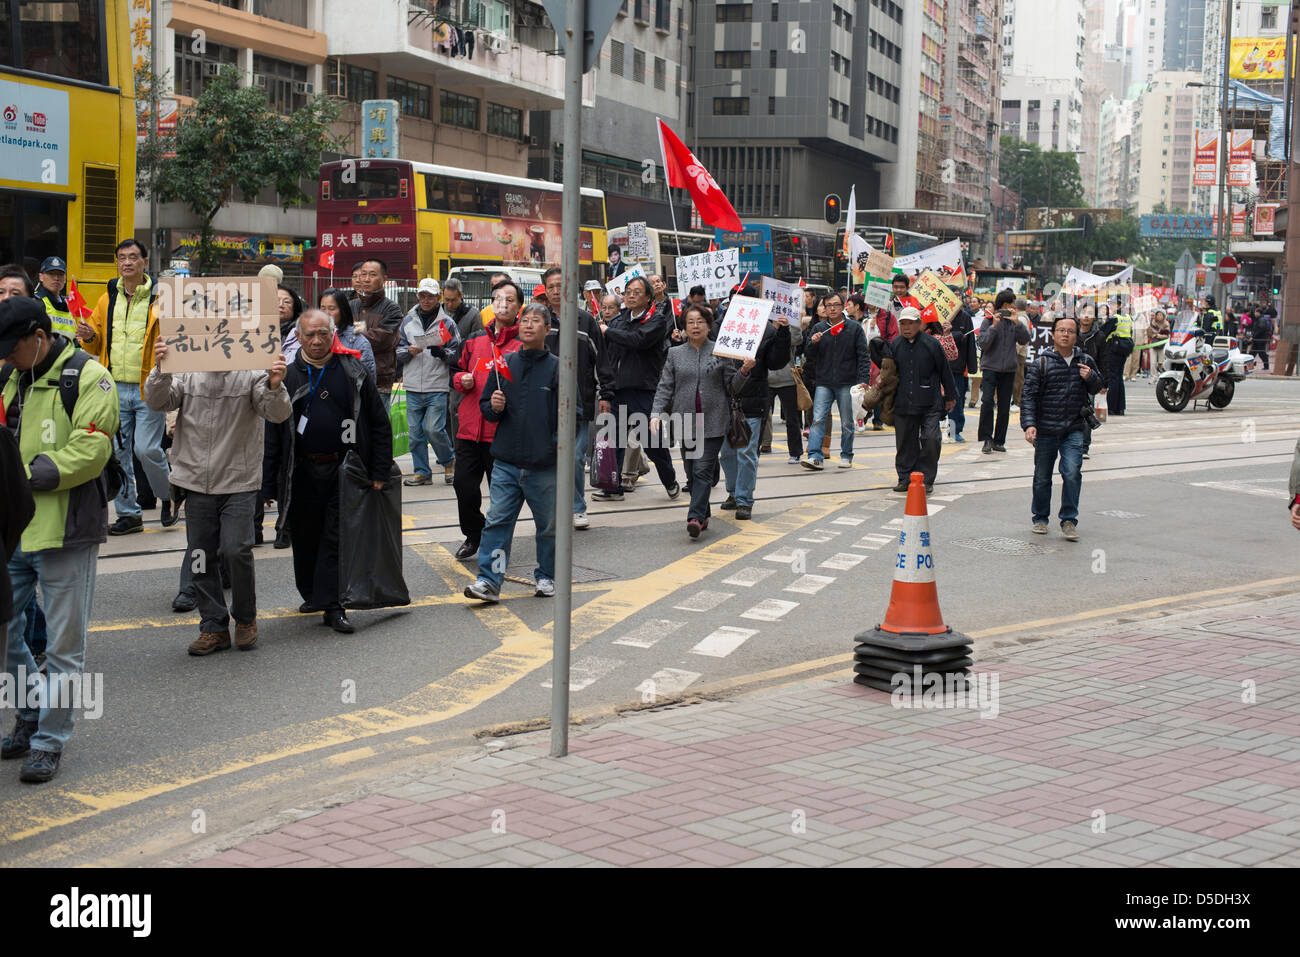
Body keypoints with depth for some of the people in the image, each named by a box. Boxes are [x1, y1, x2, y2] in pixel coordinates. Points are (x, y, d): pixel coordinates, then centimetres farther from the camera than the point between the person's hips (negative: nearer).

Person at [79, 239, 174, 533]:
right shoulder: (107, 300, 11)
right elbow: (96, 346, 18)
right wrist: (89, 337, -4)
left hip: (149, 388, -5)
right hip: (116, 389, 5)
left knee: (147, 449, -9)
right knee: (117, 453, 6)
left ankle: (169, 497, 17)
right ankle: (128, 514, 17)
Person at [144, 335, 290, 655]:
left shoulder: (250, 375, -3)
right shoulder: (186, 374, 5)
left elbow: (277, 413, -13)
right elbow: (157, 402, -6)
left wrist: (275, 386, -35)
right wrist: (160, 371, -26)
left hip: (239, 483, -3)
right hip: (197, 483, 3)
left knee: (236, 550, -13)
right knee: (199, 557, 7)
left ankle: (245, 617, 11)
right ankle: (214, 626, 20)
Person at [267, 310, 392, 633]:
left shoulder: (353, 372, 3)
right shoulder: (286, 374, 2)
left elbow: (380, 423, 5)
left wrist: (380, 472, 0)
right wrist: (270, 477, -2)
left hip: (343, 469, -1)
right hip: (302, 471, 1)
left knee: (337, 537, -3)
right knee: (305, 537, 11)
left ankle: (332, 606, -1)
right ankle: (312, 594, 31)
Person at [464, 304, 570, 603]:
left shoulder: (558, 368, 0)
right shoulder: (504, 364, 9)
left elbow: (574, 411, 2)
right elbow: (485, 405, 16)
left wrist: (560, 441, -12)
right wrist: (494, 407, -6)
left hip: (544, 466, -2)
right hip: (506, 462, 2)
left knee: (548, 524, 9)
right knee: (497, 520, -3)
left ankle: (547, 577, 24)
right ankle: (489, 581, -3)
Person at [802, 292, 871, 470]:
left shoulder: (855, 328, 3)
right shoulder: (818, 328, 9)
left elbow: (863, 355, 1)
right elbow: (809, 356, 10)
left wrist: (863, 379, -9)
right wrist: (813, 343, -11)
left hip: (847, 383, -1)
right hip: (824, 383, 1)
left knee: (847, 423, 6)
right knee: (818, 420, -10)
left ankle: (846, 456, 18)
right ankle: (815, 456, -13)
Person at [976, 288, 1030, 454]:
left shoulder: (1013, 321, 8)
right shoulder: (989, 320, -3)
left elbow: (1025, 340, -2)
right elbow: (982, 344, -10)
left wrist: (1016, 323, -12)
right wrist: (994, 326, -18)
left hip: (1008, 369, 4)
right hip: (990, 367, -4)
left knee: (1004, 406, 5)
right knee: (987, 401, -17)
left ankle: (999, 441, 14)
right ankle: (987, 439, -9)